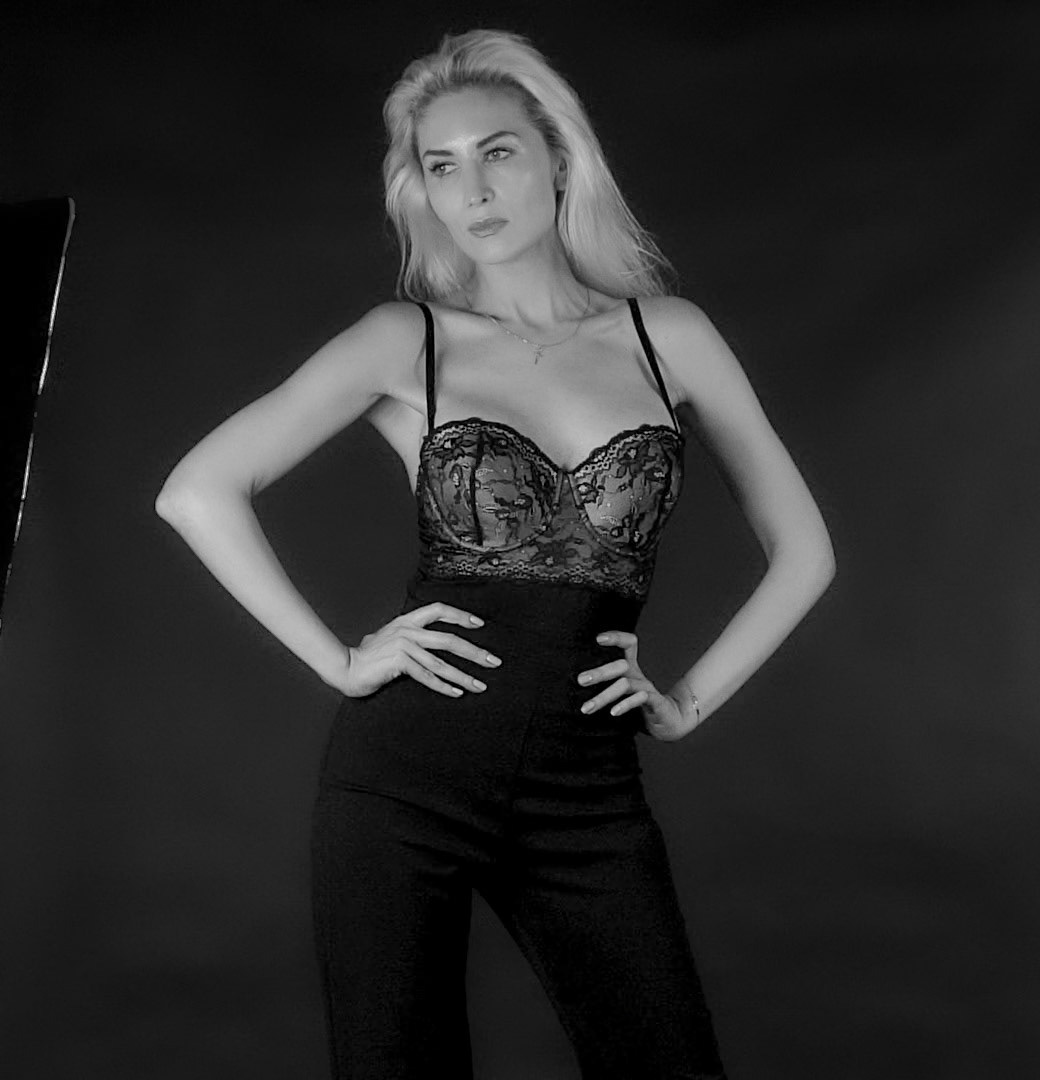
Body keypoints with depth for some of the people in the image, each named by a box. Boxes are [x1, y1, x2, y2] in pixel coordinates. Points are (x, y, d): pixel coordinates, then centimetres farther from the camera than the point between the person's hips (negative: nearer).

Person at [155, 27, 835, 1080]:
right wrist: (339, 662, -4)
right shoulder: (406, 340, 2)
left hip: (587, 793, 1)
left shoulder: (667, 333, 5)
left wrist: (690, 700, 4)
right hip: (407, 772, -1)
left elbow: (802, 549, 12)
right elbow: (196, 492, -2)